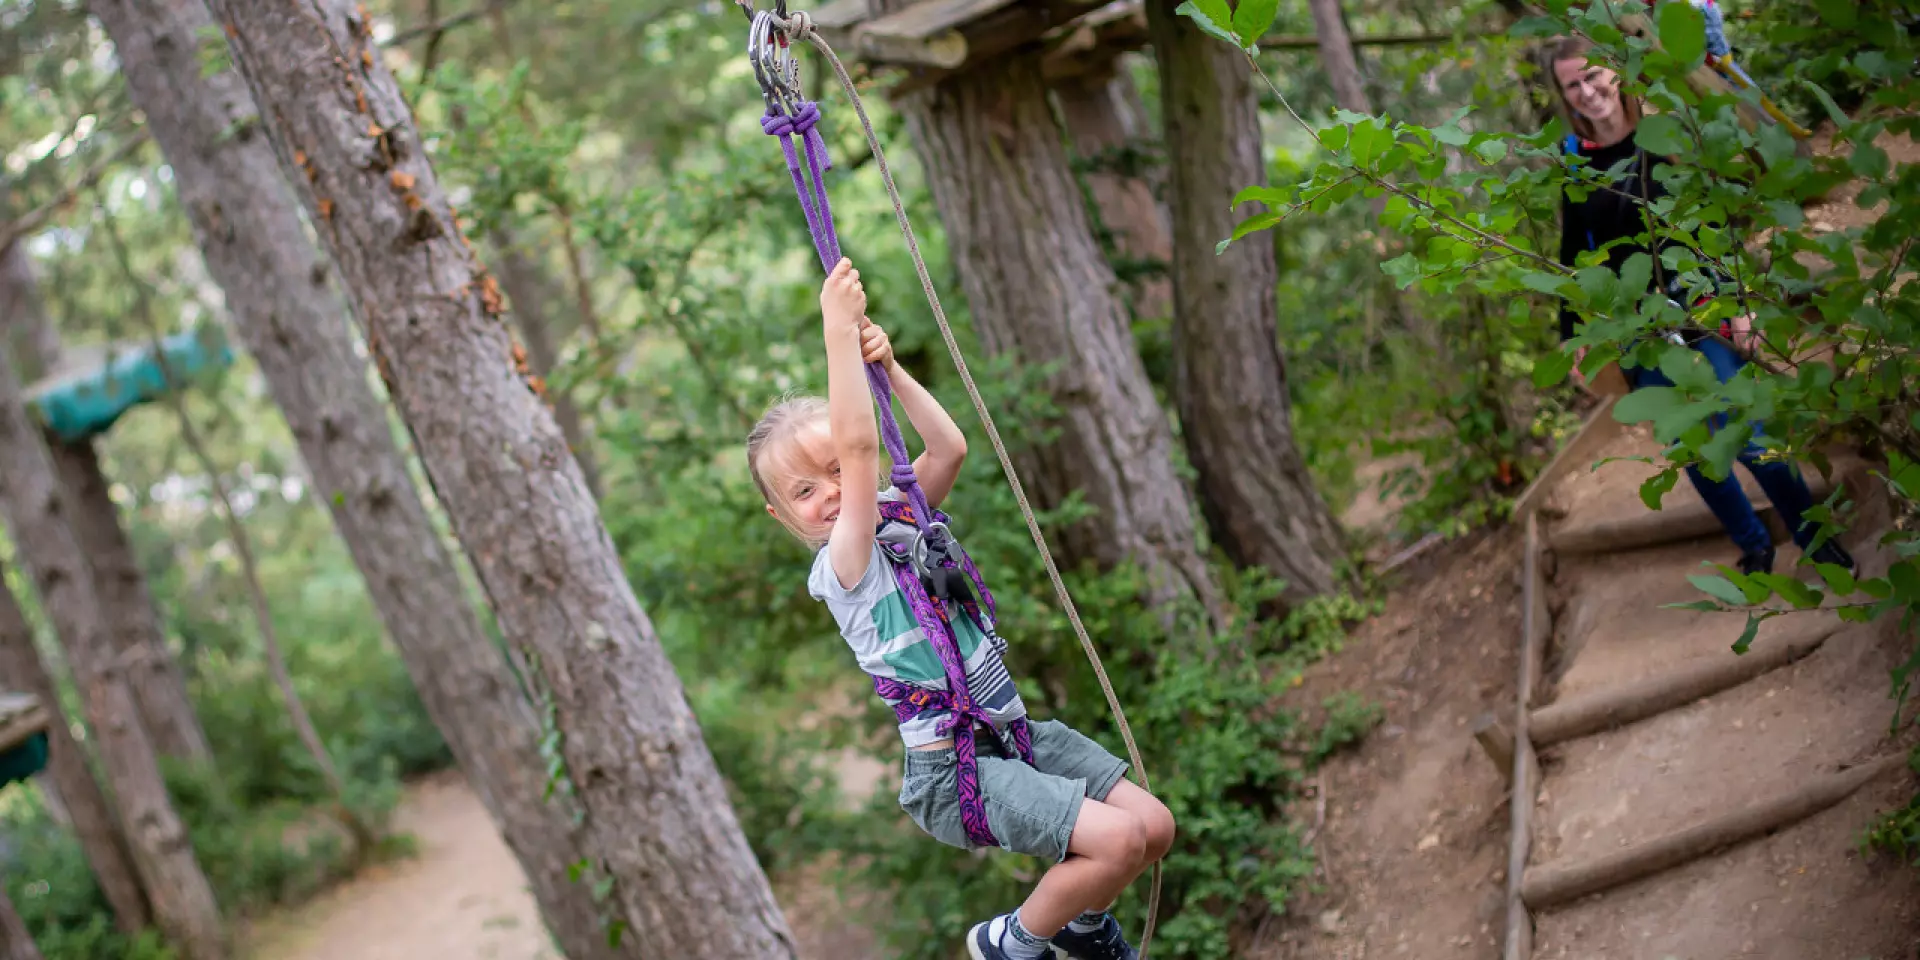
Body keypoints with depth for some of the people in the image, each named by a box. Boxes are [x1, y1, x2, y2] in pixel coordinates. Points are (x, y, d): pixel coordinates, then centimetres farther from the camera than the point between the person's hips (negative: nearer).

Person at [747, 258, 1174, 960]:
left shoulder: (899, 519, 9)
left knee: (1154, 827, 1)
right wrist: (839, 332, -28)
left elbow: (950, 448, -2)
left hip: (1015, 735, 8)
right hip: (954, 772, -8)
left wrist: (887, 367, -8)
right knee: (1118, 839, -20)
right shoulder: (842, 567, -14)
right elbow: (860, 446, -26)